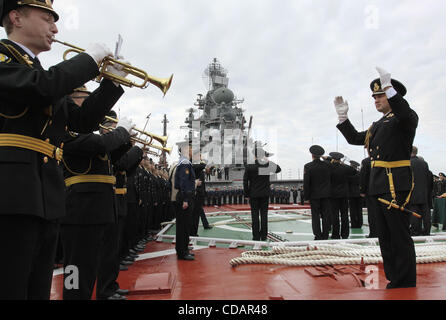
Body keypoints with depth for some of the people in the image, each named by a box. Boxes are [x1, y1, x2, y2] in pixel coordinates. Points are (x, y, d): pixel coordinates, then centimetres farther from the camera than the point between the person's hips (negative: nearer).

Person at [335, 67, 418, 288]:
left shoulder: (405, 117, -3)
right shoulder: (378, 125, 21)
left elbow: (407, 117, -27)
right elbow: (355, 138, 22)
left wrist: (389, 89, -32)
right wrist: (343, 117, 15)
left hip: (396, 186, -9)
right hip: (379, 187, 9)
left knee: (400, 237, -4)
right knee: (385, 237, 14)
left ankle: (406, 287, 6)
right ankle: (394, 281, 26)